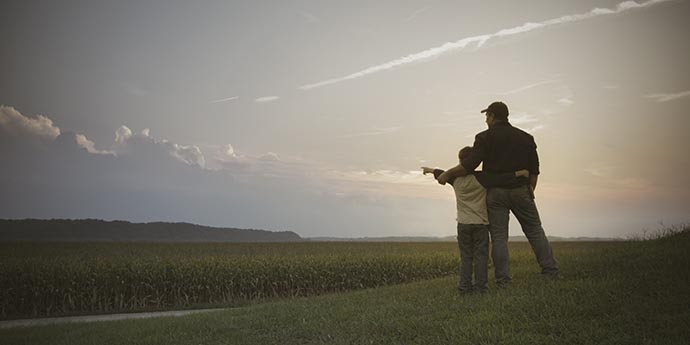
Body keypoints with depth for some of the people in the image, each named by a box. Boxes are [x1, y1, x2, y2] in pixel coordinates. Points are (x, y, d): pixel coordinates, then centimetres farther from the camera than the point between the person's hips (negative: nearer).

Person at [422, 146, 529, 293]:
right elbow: (500, 178, -17)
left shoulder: (455, 179, 4)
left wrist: (431, 170, 41)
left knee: (466, 256, 8)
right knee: (481, 256, 2)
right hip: (480, 223, -3)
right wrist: (519, 173, -12)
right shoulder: (480, 178, -9)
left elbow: (442, 174, 22)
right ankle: (480, 285, 1)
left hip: (463, 224, 3)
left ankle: (465, 285, 6)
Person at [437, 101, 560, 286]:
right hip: (521, 191, 3)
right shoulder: (525, 137, 10)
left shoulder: (485, 137, -5)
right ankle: (551, 271, 11)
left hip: (495, 192, -3)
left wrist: (447, 173, -7)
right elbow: (534, 168, 9)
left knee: (499, 236, 1)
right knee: (535, 231, 13)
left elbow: (470, 164, -15)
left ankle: (503, 279, 0)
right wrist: (530, 189, 19)